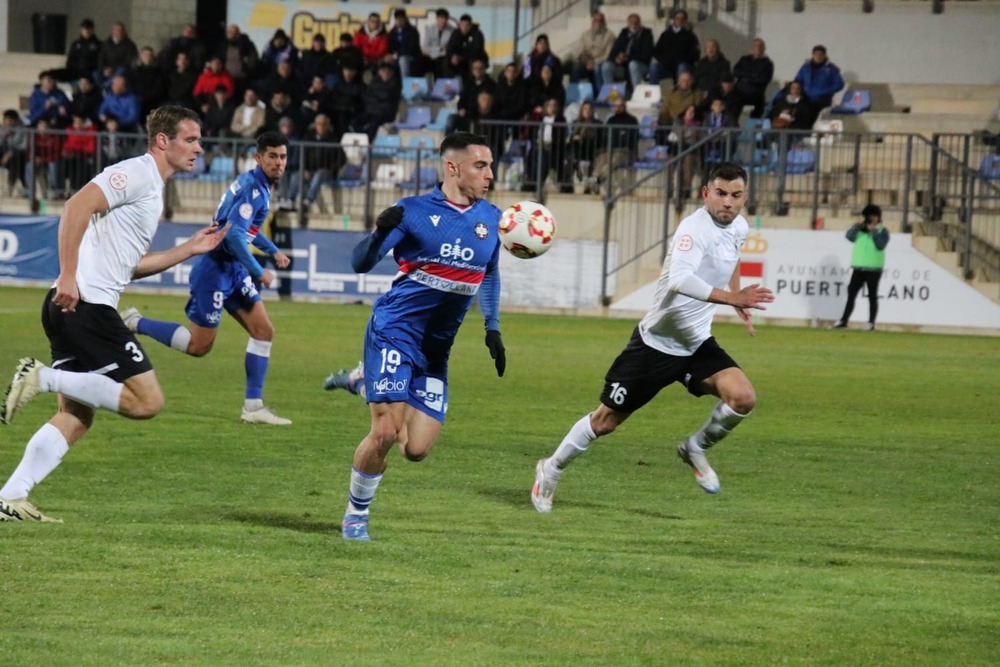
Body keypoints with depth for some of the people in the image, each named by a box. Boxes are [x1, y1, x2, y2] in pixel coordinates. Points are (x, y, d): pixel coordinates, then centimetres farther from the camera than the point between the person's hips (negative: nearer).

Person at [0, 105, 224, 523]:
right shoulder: (137, 173, -7)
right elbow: (77, 206, -21)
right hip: (86, 304, -10)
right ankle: (42, 377, -13)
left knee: (76, 418, 11)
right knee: (147, 401, -12)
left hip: (75, 310, 10)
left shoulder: (152, 188, 24)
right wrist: (68, 276, -26)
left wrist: (190, 249, 26)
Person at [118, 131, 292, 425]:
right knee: (199, 345, -3)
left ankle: (253, 406, 6)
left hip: (233, 268, 10)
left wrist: (273, 250, 27)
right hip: (215, 267, -10)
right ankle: (134, 323, 10)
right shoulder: (252, 187, -19)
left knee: (263, 330, 3)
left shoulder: (261, 186, 12)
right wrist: (258, 272, -22)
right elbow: (233, 234, -28)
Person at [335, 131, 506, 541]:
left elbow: (489, 274, 24)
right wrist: (380, 233, -31)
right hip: (395, 333, -5)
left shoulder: (491, 219, 7)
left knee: (416, 449, -3)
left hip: (436, 349, 5)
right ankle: (356, 514, 6)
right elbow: (360, 264, -11)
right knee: (386, 433, -17)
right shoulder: (414, 211, -8)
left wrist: (493, 329, 15)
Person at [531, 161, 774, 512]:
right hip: (656, 343, -6)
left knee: (743, 397, -18)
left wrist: (740, 302, 21)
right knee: (606, 420, 4)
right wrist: (731, 297, -51)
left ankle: (696, 448, 9)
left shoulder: (739, 227, 0)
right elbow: (679, 280, -44)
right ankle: (551, 469, 28)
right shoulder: (694, 228, -25)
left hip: (697, 344, 6)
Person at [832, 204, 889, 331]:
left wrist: (873, 231, -16)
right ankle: (843, 321, 4)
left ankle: (871, 323, 2)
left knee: (872, 296, 0)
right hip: (858, 268, 4)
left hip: (873, 269, -4)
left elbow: (880, 245, -15)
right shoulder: (859, 228, 11)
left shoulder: (882, 231, 1)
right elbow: (850, 236, -5)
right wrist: (858, 226, -16)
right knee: (851, 293, 2)